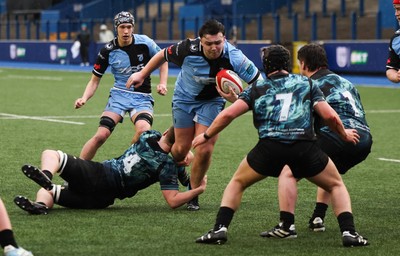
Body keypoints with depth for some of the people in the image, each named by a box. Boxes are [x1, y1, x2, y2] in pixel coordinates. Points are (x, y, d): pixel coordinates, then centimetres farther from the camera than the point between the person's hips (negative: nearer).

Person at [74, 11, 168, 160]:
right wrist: (84, 98, -14)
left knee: (143, 130, -30)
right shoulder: (108, 51, -5)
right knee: (101, 135, -17)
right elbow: (95, 80, 4)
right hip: (119, 95, 1)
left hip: (142, 97, 0)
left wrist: (162, 84, -3)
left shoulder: (144, 43, -7)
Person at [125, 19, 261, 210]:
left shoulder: (234, 59, -31)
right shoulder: (189, 49, -29)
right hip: (185, 98, 0)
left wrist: (236, 98, -38)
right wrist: (142, 74, 1)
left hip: (212, 101, 0)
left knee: (204, 150, -12)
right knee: (181, 149, 3)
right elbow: (164, 55, -8)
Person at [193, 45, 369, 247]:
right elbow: (330, 116, 12)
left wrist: (206, 135, 27)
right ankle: (348, 233, 3)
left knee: (237, 183, 25)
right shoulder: (307, 84, 22)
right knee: (336, 186, 22)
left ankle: (219, 229, 9)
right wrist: (344, 134, 32)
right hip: (305, 146, 0)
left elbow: (228, 114, 11)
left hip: (269, 147, 0)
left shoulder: (257, 88, 21)